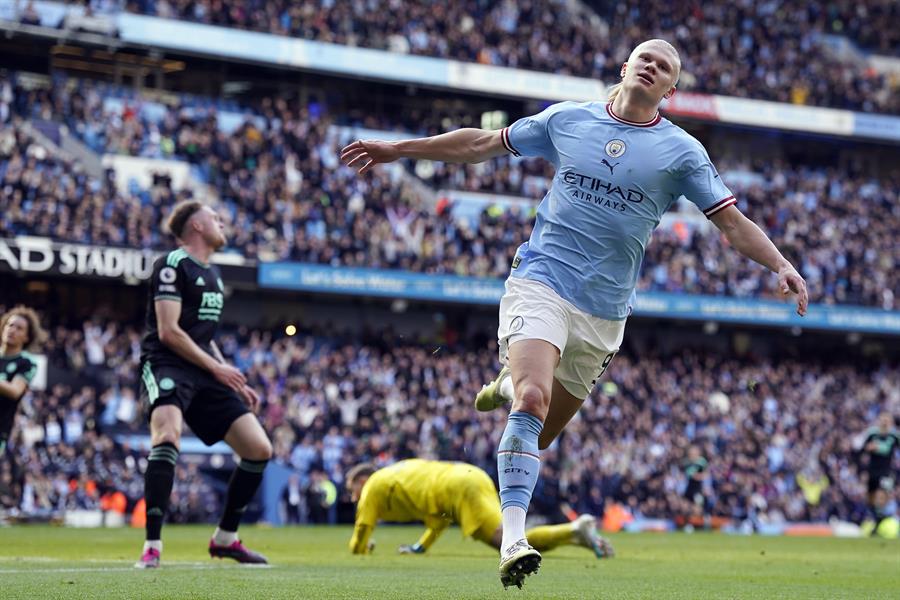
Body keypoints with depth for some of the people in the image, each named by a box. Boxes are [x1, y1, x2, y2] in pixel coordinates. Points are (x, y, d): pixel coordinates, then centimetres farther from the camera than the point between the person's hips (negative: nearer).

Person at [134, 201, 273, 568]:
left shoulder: (212, 274, 22)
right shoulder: (172, 265, -6)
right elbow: (168, 331, -14)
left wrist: (235, 383, 22)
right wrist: (217, 369, -11)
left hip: (204, 372, 8)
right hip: (166, 366, -8)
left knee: (259, 449, 0)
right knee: (168, 436, -35)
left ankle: (225, 538, 16)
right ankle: (152, 546, -33)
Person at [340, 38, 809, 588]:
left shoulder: (681, 151, 2)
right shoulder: (568, 119, 5)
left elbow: (733, 221, 2)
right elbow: (483, 144, 15)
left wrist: (782, 265, -15)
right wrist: (396, 149, 16)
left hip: (604, 313, 2)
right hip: (540, 281, -2)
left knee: (539, 437, 8)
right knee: (534, 400, -26)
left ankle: (510, 387, 43)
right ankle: (513, 538, -28)